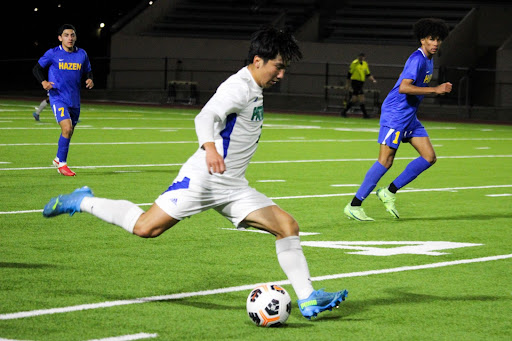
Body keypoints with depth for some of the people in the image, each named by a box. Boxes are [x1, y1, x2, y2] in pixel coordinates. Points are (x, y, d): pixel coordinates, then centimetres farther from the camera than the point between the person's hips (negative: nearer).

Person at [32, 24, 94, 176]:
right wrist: (43, 81, -14)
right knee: (67, 128, -20)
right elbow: (37, 68, 5)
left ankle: (58, 159, 36)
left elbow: (87, 71, 20)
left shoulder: (82, 54, 7)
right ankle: (62, 164, -8)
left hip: (74, 100, 5)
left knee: (69, 132, 13)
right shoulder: (52, 54, -4)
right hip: (58, 98, -5)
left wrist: (89, 80, -3)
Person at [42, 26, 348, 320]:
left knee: (288, 226, -5)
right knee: (146, 228, -13)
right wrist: (210, 148, -49)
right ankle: (81, 202, 8)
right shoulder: (239, 87, -14)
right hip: (203, 178, -9)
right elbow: (206, 117, -32)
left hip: (233, 187, 9)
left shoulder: (255, 90, 15)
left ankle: (308, 300, -4)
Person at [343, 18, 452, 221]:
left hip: (409, 116, 10)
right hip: (395, 114, -10)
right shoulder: (417, 59, -17)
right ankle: (354, 205, -6)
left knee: (429, 157, 2)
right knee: (385, 161, -12)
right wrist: (435, 90, -26)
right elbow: (404, 88, -28)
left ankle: (389, 193, 8)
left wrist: (439, 90, 12)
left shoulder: (429, 60, 14)